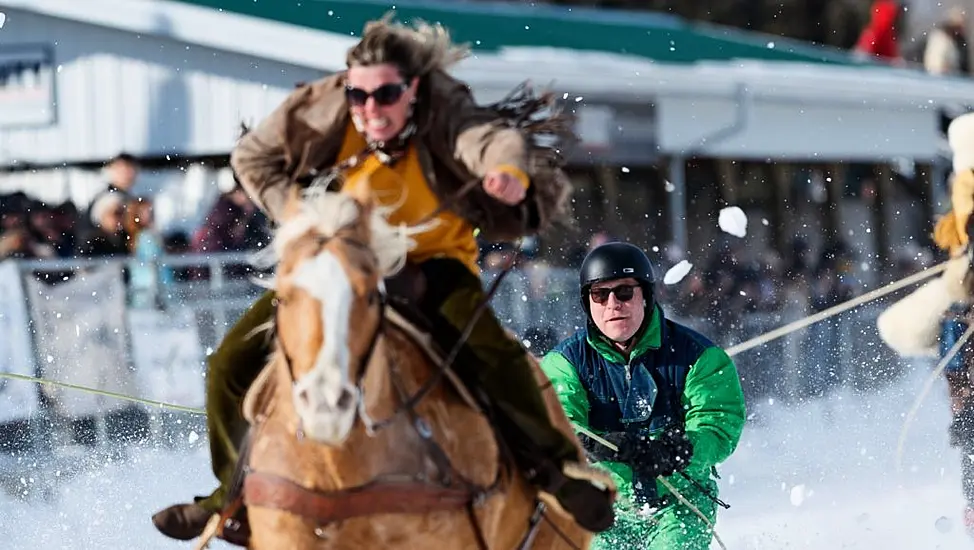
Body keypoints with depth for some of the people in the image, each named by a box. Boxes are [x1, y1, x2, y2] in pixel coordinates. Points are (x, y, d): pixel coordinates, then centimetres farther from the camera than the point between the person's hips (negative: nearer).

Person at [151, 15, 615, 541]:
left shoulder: (443, 113, -24)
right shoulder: (321, 108, -16)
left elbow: (489, 139, -47)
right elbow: (252, 156, -1)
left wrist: (512, 169, -71)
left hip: (430, 262, -3)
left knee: (492, 353, -30)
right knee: (233, 362, -5)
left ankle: (554, 465, -8)